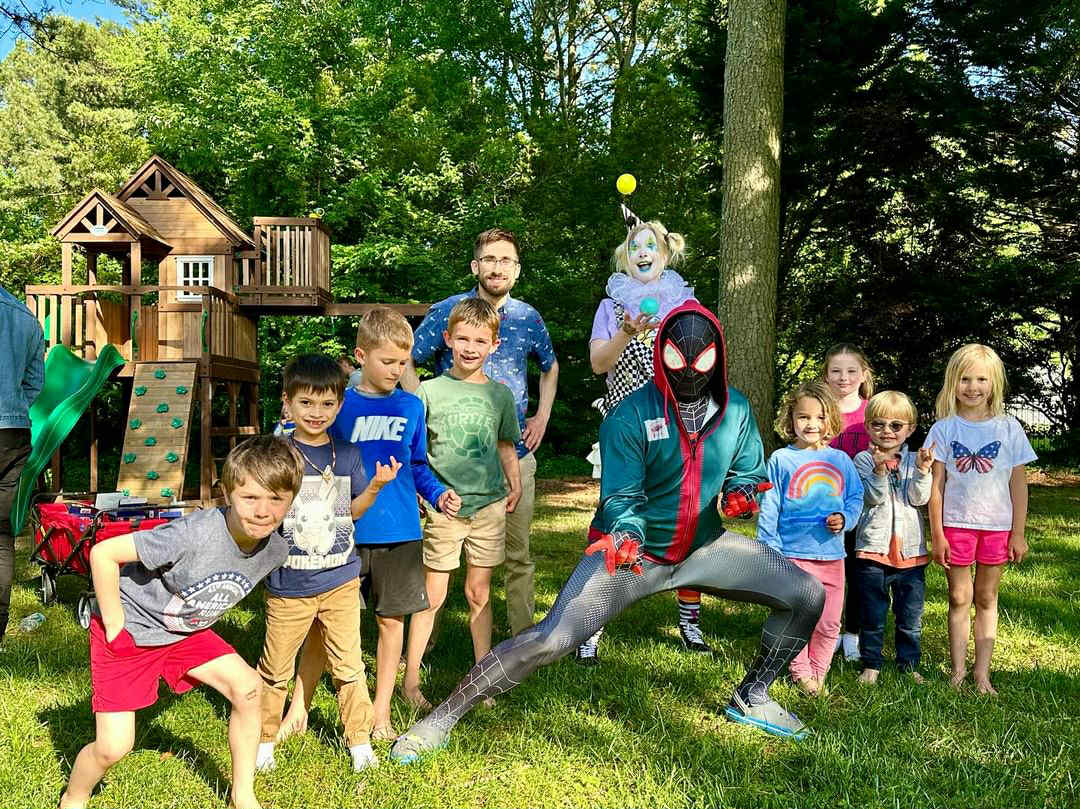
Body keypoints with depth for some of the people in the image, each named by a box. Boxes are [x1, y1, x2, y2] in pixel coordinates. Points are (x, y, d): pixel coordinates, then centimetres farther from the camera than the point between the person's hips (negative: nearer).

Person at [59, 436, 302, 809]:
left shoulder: (275, 550, -14)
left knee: (248, 686, -8)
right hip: (130, 631, -5)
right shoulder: (194, 534, -36)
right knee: (113, 747, -5)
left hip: (186, 632, 6)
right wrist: (115, 627, -21)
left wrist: (203, 617, 7)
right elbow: (103, 554, -28)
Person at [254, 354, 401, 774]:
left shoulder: (348, 454, 3)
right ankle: (264, 740, 33)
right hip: (288, 583, -2)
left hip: (341, 580, 2)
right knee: (275, 668, 13)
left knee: (349, 666, 9)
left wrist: (376, 485, -5)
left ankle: (359, 740, 25)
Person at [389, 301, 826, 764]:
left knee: (807, 595, 0)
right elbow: (621, 497, -18)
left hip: (703, 547, 5)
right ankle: (441, 721, -5)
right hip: (631, 551, -5)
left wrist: (741, 492, -18)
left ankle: (751, 700, 21)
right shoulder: (630, 416, -17)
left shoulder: (735, 409, -3)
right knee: (549, 640, -20)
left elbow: (750, 472, 6)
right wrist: (627, 533, -40)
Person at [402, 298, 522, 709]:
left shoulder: (500, 394, 7)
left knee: (479, 593, 12)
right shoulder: (430, 390, -3)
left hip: (488, 505, 3)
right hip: (444, 506, -2)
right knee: (432, 595, 3)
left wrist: (515, 486, 6)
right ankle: (410, 678, 14)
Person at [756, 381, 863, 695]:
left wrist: (844, 519, -7)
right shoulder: (781, 460, -4)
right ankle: (800, 672, 21)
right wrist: (770, 552, -6)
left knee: (829, 623, 9)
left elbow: (856, 498, 14)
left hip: (832, 554, 3)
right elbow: (768, 509, -3)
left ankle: (819, 670, 27)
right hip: (793, 555, -3)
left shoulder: (840, 460, 7)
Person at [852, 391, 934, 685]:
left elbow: (918, 499, -5)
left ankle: (909, 664, 26)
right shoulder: (864, 460, 0)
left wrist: (922, 471, -19)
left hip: (910, 549, 2)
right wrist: (880, 470, -27)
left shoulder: (915, 460, 6)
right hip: (873, 548, -2)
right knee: (873, 614, 8)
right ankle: (871, 664, 21)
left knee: (911, 616, 11)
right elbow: (874, 498, -11)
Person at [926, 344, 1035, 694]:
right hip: (955, 524, -1)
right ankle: (958, 670, 16)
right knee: (959, 598, 7)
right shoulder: (944, 429, -2)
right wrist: (936, 534, -4)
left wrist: (1018, 533, 0)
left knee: (986, 599, 10)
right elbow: (935, 485, -2)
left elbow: (1019, 484, 3)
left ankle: (982, 673, 17)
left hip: (997, 526, 1)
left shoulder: (1008, 428, 0)